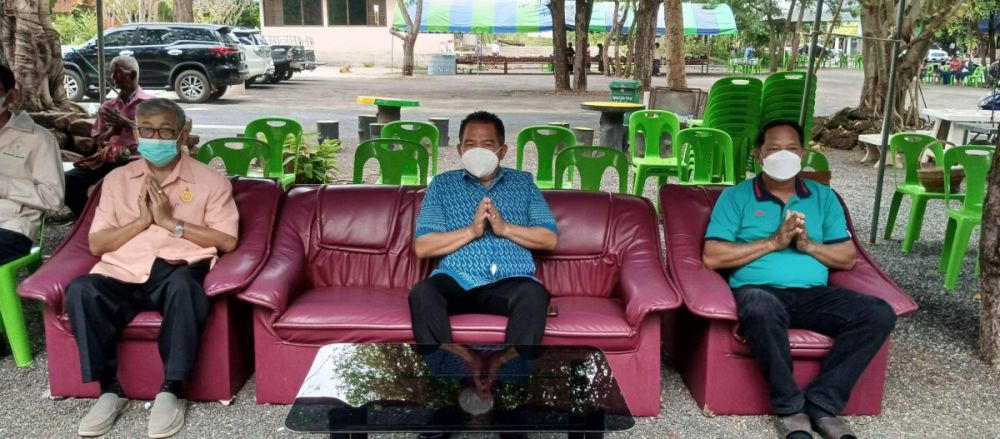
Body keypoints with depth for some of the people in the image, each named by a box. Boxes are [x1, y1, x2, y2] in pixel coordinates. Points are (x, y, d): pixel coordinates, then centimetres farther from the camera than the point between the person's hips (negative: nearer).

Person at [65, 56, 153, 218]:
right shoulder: (107, 107, 23)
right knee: (69, 180, -20)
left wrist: (127, 124, -8)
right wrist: (114, 129, -4)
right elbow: (98, 141, 17)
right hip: (107, 159, 5)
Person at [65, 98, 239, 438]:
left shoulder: (210, 180, 7)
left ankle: (172, 391, -24)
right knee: (80, 290, -29)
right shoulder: (117, 179, 16)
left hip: (179, 272, -3)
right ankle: (110, 389, -15)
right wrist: (141, 220, -4)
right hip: (124, 275, 3)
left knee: (183, 284, -38)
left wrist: (171, 221, -6)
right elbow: (96, 245, 10)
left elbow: (227, 241, -1)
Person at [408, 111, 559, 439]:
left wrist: (504, 227, -6)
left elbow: (550, 239, 9)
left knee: (535, 294, -34)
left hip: (509, 282, 0)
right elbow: (422, 247, 5)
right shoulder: (442, 185, 15)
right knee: (422, 293, -33)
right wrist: (470, 231, -7)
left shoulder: (523, 183, 19)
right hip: (457, 280, 0)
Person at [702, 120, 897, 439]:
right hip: (758, 290, -4)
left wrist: (809, 244, -5)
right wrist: (772, 242, -8)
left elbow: (847, 258, 14)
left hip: (813, 294, 4)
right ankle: (790, 408, -20)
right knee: (761, 309, -40)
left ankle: (822, 403, -16)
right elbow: (712, 257, -5)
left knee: (879, 313, -20)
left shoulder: (823, 197, 18)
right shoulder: (735, 196, 7)